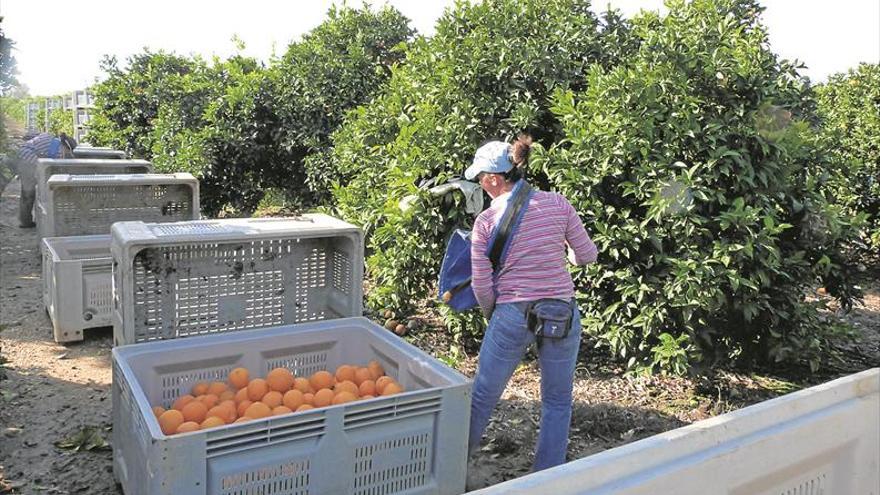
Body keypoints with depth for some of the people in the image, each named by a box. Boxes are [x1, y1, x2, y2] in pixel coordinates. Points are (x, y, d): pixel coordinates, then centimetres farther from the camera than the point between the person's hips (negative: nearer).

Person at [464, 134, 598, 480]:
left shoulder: (486, 221, -6)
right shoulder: (557, 204, -3)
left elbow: (481, 286, -4)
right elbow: (587, 255, 4)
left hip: (512, 316, -1)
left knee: (482, 396, 16)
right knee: (557, 402, 18)